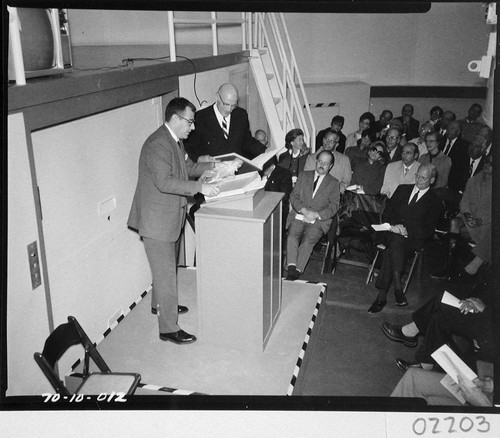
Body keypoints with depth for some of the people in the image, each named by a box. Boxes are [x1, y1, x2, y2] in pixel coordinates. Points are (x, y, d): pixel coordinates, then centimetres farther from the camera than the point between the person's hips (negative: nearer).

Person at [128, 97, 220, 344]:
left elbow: (186, 168, 19)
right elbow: (164, 182, -31)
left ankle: (160, 304, 46)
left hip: (171, 216, 10)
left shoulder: (175, 140, 8)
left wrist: (213, 166, 7)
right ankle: (168, 328, 8)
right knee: (166, 273, -2)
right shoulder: (158, 144, -24)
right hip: (157, 220, -10)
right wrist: (199, 188, -34)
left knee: (167, 266, 25)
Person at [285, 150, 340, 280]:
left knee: (308, 241, -29)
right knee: (292, 237, -27)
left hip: (318, 221, -2)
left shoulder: (333, 183, 12)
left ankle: (297, 271, -33)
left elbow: (334, 206, 3)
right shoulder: (304, 175, 17)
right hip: (299, 215, 2)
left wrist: (317, 214, -13)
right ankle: (291, 268, -34)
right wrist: (304, 210, -9)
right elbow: (293, 196, 9)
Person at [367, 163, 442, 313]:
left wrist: (407, 232, -15)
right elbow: (386, 213, 13)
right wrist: (392, 226, -8)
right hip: (390, 232, 2)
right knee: (395, 242, -34)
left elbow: (428, 231, 2)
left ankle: (382, 295, -37)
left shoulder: (434, 202, 10)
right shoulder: (402, 189, 19)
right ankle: (397, 288, -39)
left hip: (413, 239, -2)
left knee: (395, 243, -35)